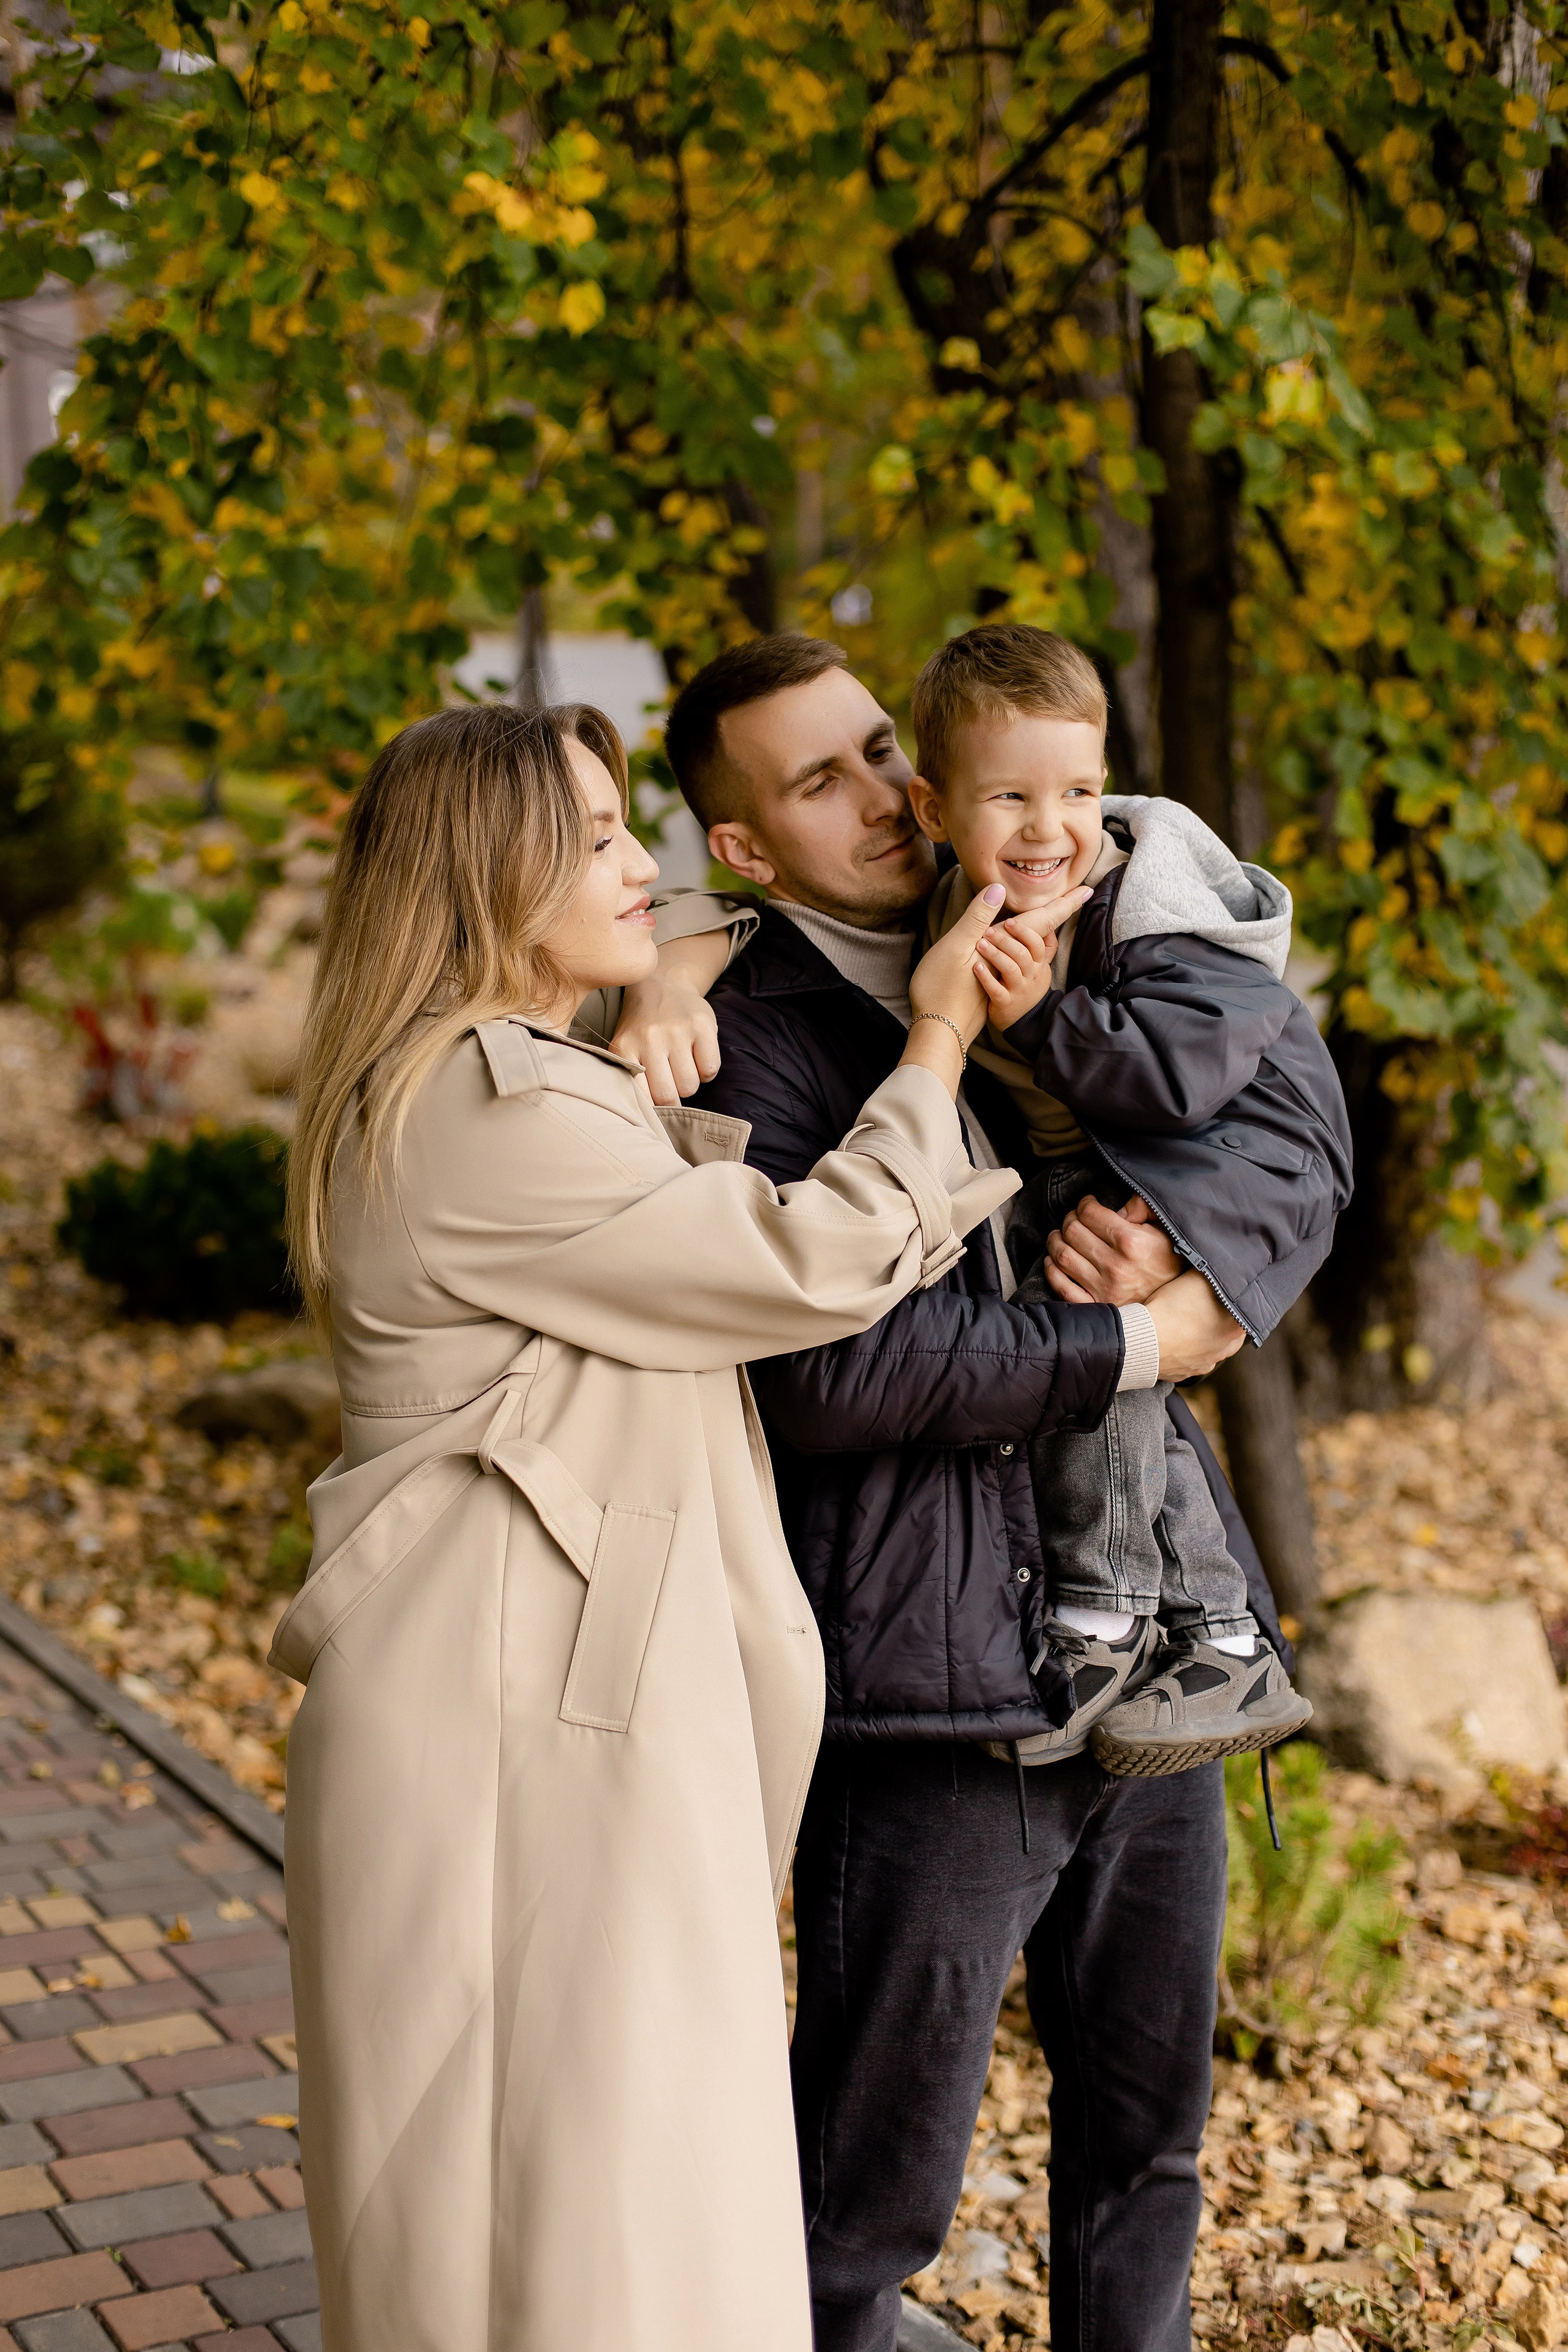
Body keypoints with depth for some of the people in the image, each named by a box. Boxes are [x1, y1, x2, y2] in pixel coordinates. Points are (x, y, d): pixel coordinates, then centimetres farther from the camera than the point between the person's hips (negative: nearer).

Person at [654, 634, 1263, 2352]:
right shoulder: (750, 1044, -9)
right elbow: (830, 1366, -21)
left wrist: (1181, 1245, -8)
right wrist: (1138, 1344, -12)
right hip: (933, 1690, -7)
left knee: (1147, 2133, 21)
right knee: (872, 2195, 6)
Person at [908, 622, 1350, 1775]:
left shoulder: (1163, 916, -22)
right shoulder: (961, 911, -2)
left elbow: (1177, 1074, -31)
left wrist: (1040, 1015, -37)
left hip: (1242, 1164, -8)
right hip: (1095, 1174, 8)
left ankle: (1103, 1620, -16)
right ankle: (1228, 1645, 12)